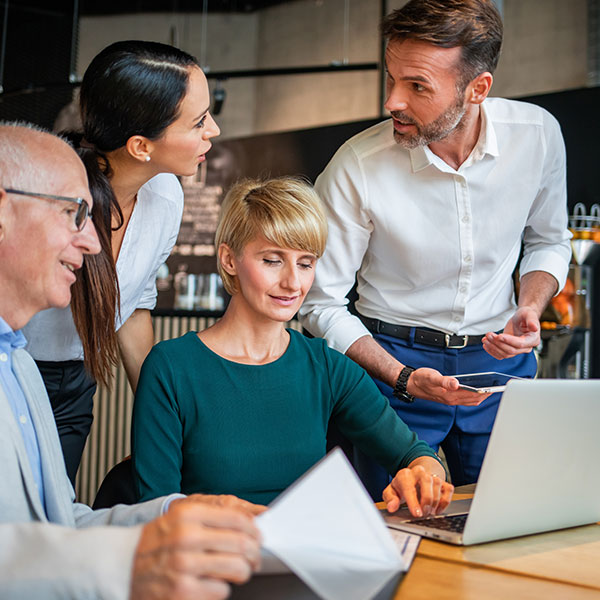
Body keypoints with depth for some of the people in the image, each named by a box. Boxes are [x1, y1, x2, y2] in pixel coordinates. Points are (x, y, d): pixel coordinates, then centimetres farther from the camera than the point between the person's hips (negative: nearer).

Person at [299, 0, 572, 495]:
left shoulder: (538, 133, -10)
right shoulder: (358, 168, -20)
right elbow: (321, 304, -10)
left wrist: (531, 309, -9)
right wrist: (402, 378, -21)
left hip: (500, 361, 3)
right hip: (391, 361, -2)